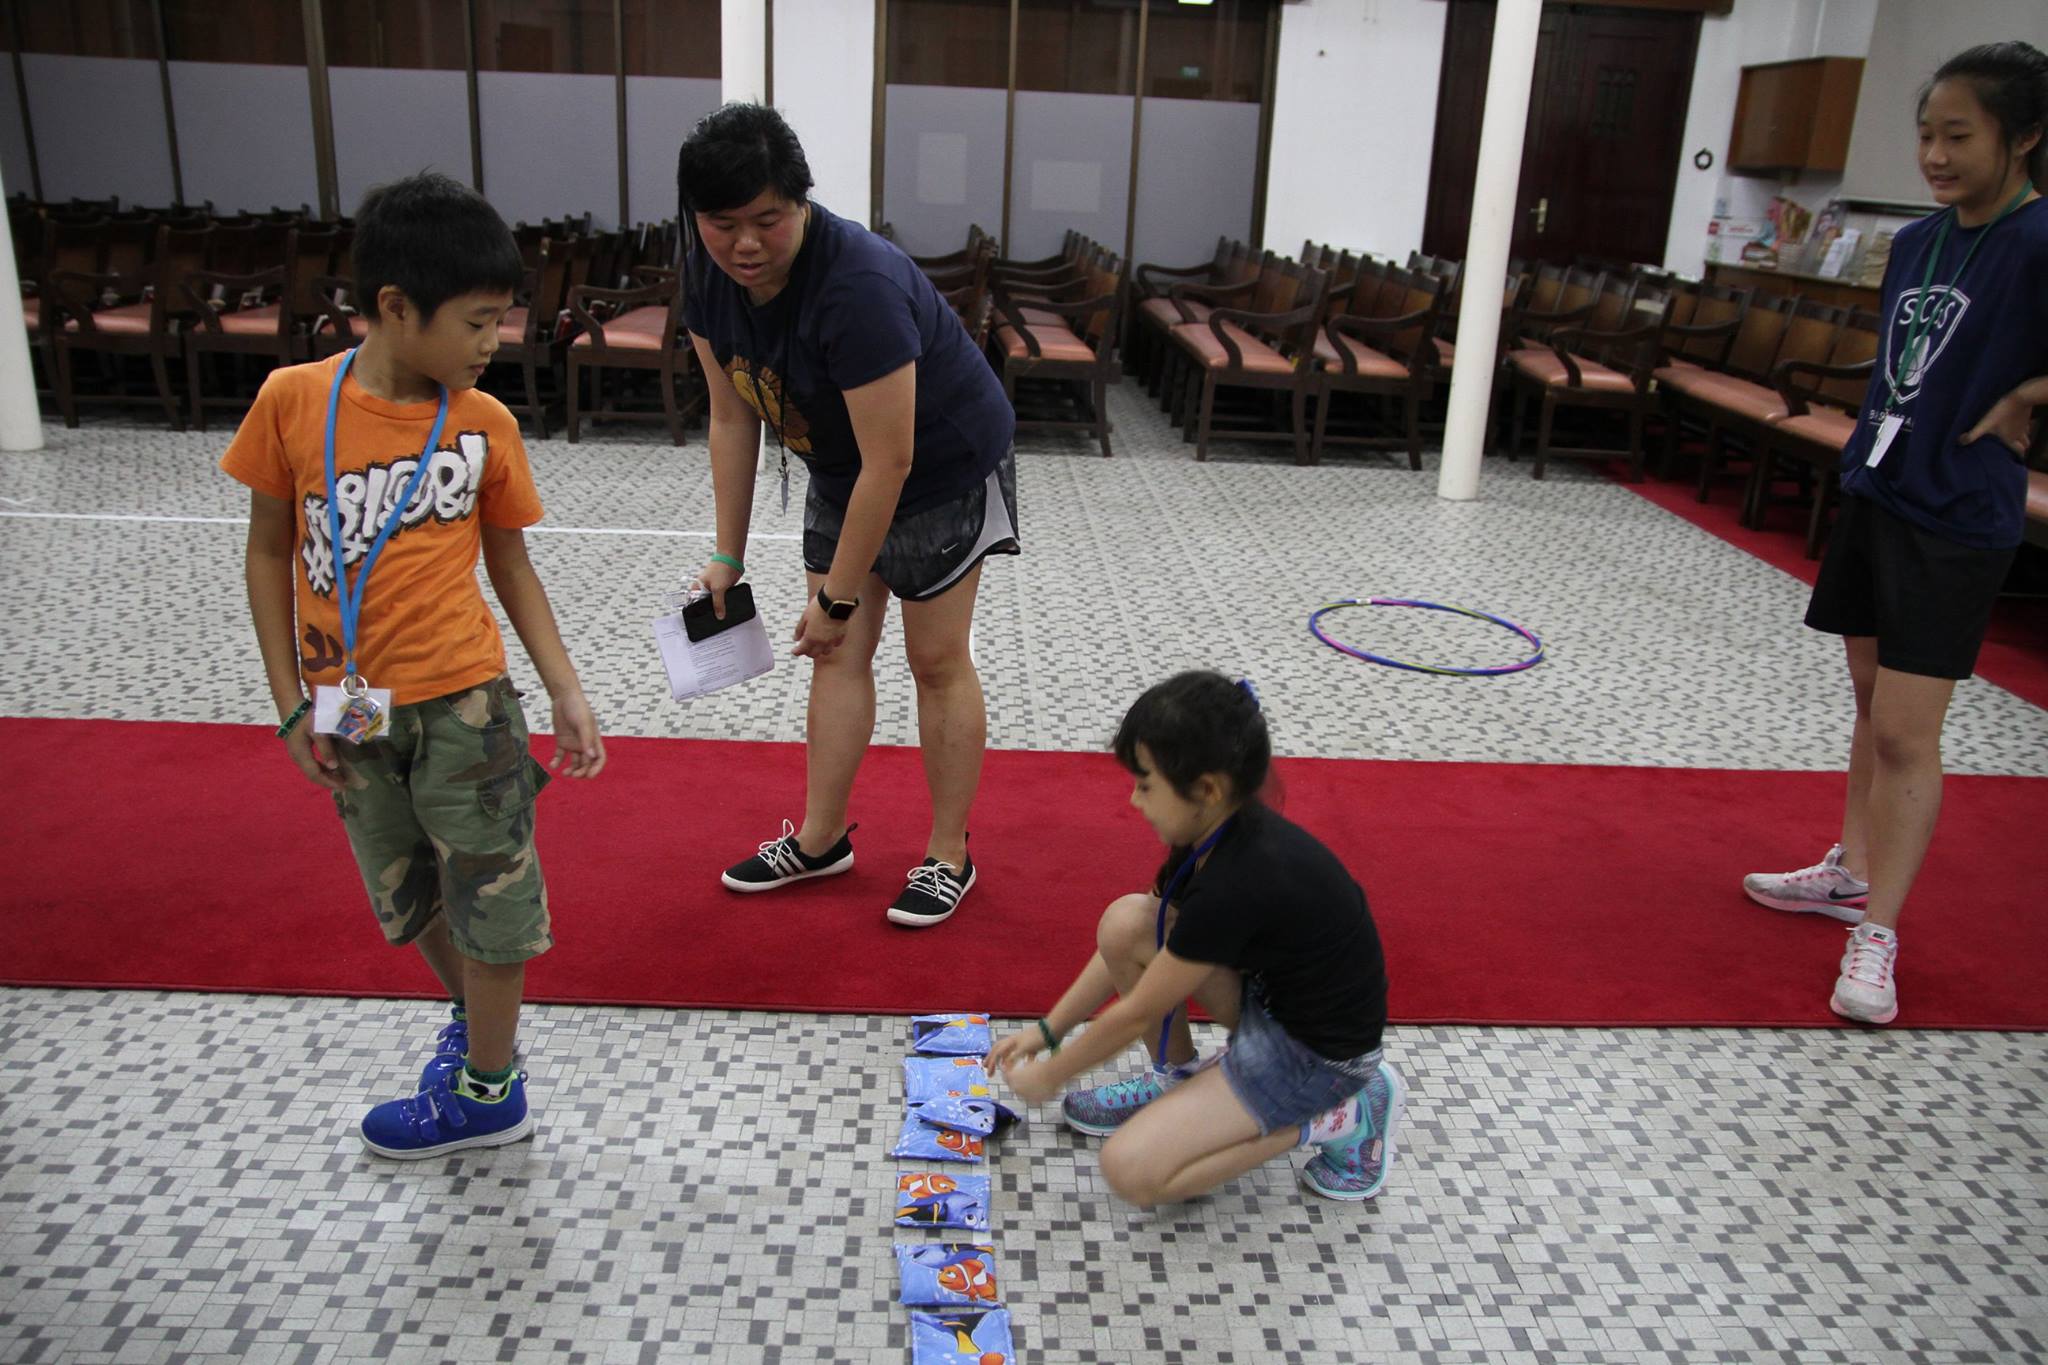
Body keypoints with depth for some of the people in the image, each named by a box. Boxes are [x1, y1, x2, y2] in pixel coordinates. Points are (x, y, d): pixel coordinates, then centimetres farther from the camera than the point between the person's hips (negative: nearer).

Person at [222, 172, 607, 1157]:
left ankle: (486, 1091, 26)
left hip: (462, 703, -2)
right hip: (351, 713, 2)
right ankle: (473, 1016, 47)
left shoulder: (486, 424, -7)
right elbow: (271, 551, 0)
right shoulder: (294, 400, -8)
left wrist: (568, 695, -3)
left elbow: (510, 566, 2)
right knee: (413, 899, 20)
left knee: (491, 897, 5)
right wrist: (292, 703, -2)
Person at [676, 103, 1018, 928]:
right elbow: (732, 418, -2)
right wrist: (728, 558, 0)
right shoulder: (709, 276, -13)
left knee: (936, 658, 0)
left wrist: (839, 596, -26)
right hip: (839, 470, 7)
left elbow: (889, 463, -33)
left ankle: (948, 857, 14)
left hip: (947, 467, -7)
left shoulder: (858, 286, -36)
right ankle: (820, 839, 23)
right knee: (838, 653, 10)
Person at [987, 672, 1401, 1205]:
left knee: (1131, 1170, -14)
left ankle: (1339, 1116, -2)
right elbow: (1125, 949, 7)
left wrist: (1049, 1076, -4)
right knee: (1125, 924, -8)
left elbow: (1137, 1013, -19)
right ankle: (1177, 1080, 12)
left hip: (1318, 1053, -8)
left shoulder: (1237, 883, -32)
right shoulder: (1221, 831, -6)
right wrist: (1047, 1030, 8)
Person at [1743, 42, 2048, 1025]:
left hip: (1955, 521, -7)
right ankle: (1851, 871, 33)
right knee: (1871, 704, 18)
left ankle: (1876, 936, 5)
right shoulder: (1917, 241, 8)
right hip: (1872, 493, 7)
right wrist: (1868, 455, 11)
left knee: (1905, 732, -5)